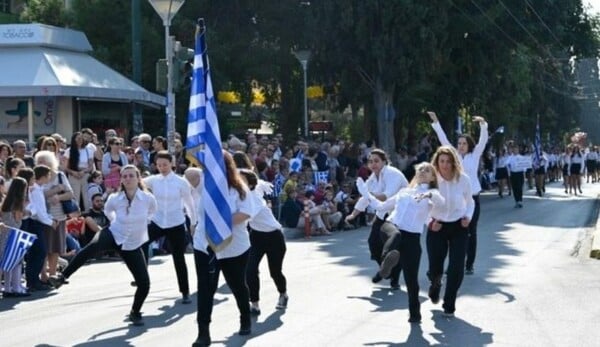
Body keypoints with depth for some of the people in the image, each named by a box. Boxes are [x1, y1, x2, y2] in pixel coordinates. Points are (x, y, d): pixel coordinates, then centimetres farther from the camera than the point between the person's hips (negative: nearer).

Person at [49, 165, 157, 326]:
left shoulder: (148, 198, -15)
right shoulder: (115, 199, -12)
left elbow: (152, 211, 11)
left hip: (132, 246, 1)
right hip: (114, 235, -1)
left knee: (144, 284, -6)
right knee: (93, 246, -37)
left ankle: (135, 313, 24)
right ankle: (62, 277, -35)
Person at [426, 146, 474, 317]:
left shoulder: (463, 179, -11)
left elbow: (470, 202, 8)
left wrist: (468, 217, -8)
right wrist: (430, 221, -12)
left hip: (458, 227, 1)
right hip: (437, 227, 0)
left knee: (457, 268, -6)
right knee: (435, 268, 1)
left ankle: (449, 306, 12)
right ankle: (435, 284, 41)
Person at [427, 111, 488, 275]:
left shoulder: (474, 155, 3)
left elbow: (483, 140, -9)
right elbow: (443, 139, 3)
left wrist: (483, 124, -25)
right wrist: (436, 122, -5)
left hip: (472, 198, -1)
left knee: (470, 232, 4)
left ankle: (469, 264, 10)